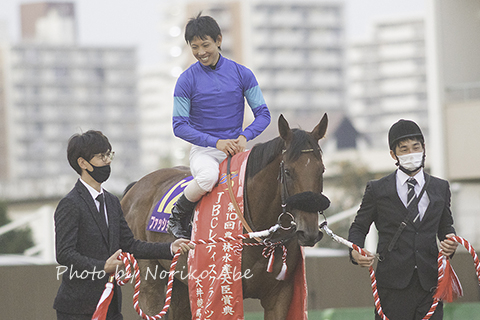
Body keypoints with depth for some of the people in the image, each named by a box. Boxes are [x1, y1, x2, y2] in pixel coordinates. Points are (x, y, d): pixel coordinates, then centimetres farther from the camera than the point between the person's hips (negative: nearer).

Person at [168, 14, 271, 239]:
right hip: (203, 151, -2)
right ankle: (178, 217, -10)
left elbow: (263, 114, 5)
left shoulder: (242, 74, 3)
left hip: (235, 148, 2)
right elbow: (180, 126, -3)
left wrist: (244, 137, -15)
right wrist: (216, 142, -15)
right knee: (208, 176, -37)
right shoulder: (187, 80, -1)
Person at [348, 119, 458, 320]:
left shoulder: (440, 188, 14)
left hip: (429, 282, 2)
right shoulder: (377, 190, 7)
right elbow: (359, 227, 12)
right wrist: (355, 252, -9)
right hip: (393, 284, -2)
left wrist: (450, 242, -2)